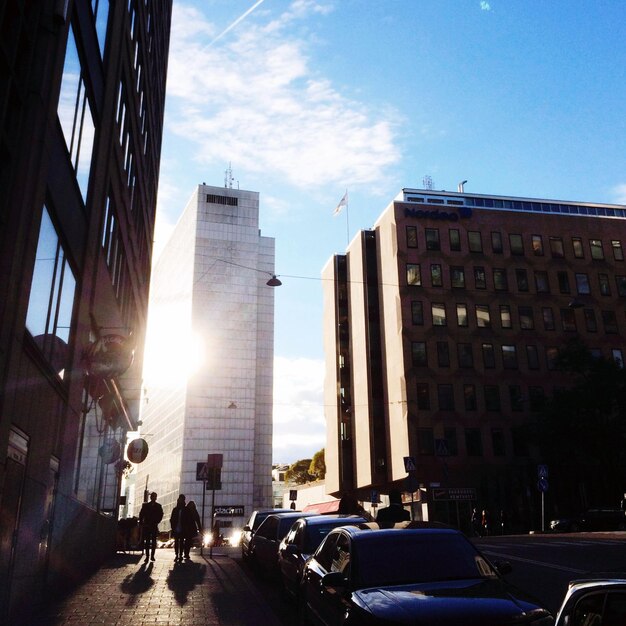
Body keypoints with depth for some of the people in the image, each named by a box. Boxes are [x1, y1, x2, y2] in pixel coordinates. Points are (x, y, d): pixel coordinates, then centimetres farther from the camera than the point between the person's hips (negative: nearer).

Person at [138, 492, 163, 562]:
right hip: (146, 526, 0)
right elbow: (141, 514, 5)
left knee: (154, 541, -1)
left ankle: (152, 556, 4)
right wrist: (142, 523, -3)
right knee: (147, 541, 1)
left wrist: (156, 522, -7)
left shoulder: (158, 506, 6)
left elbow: (160, 515, 4)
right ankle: (147, 556, 4)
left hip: (154, 526, 0)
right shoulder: (145, 505, 7)